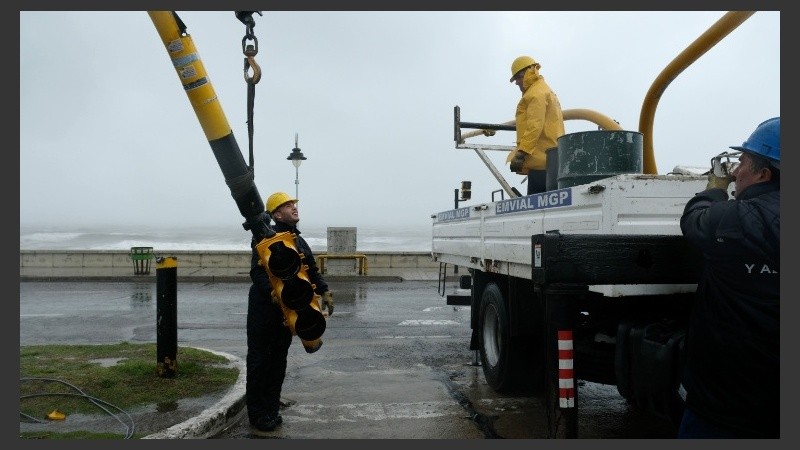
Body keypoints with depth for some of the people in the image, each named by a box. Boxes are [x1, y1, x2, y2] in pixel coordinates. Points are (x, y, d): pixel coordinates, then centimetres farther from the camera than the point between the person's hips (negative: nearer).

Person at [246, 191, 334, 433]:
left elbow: (313, 272, 15)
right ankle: (257, 413, 11)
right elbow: (258, 273, -22)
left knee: (279, 361, 13)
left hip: (287, 310, 8)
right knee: (259, 360, 1)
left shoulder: (300, 242, 14)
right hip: (263, 307, -7)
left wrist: (325, 291, -2)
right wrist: (274, 294, -36)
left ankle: (271, 409, 25)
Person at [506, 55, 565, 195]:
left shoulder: (537, 92, -4)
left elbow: (534, 126, -17)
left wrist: (521, 153, -21)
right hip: (551, 159, 11)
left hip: (541, 159, -10)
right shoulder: (547, 91, 29)